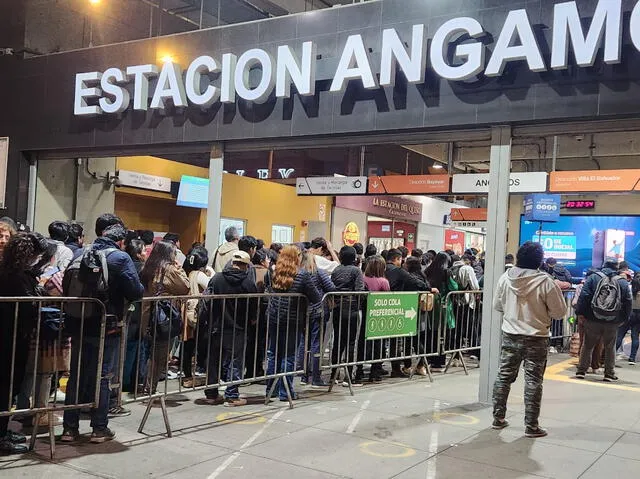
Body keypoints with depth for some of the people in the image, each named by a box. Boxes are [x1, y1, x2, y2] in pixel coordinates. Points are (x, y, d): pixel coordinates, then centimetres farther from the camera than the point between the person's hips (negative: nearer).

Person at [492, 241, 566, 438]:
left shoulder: (505, 278, -5)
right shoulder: (546, 282, -16)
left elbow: (497, 306, 6)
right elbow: (559, 311, -8)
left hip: (510, 336, 3)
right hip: (536, 339, -3)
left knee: (504, 376, 14)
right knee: (533, 381, 5)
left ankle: (498, 418, 22)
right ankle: (531, 425, 10)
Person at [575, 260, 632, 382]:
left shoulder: (593, 277, -2)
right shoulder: (623, 282, 3)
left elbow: (584, 296, -7)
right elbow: (628, 303, 5)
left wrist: (579, 312, -3)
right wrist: (624, 319, 13)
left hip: (593, 321, -1)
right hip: (613, 323, 1)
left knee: (587, 345, 9)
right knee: (610, 347, 13)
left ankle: (581, 371, 11)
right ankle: (610, 374, 14)